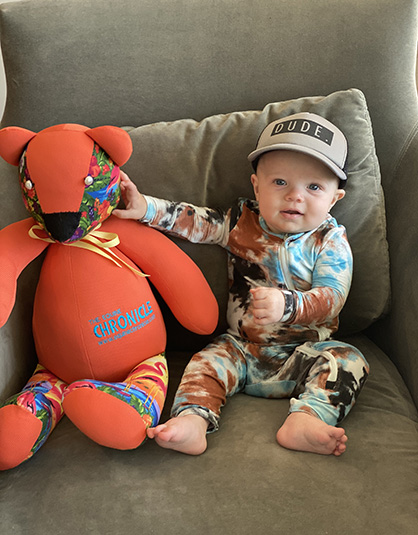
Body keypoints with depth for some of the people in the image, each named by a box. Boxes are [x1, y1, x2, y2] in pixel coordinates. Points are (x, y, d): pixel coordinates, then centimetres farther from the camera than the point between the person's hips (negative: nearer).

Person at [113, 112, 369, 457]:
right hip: (243, 348, 2)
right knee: (207, 362, -19)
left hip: (305, 352, -2)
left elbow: (332, 297, -17)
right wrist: (147, 208, -12)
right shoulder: (241, 222, 2)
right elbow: (194, 221, 2)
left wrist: (287, 305, -35)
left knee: (349, 362, -25)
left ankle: (305, 420, -44)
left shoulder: (330, 241, -7)